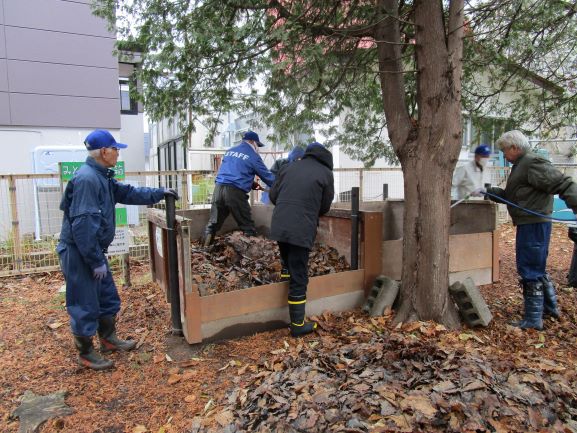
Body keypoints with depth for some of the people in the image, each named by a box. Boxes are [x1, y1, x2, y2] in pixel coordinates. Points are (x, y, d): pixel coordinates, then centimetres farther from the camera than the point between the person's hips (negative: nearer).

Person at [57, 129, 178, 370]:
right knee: (85, 305, 4)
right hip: (79, 253, -10)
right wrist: (96, 261, -23)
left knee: (108, 296, 20)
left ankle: (108, 339, 38)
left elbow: (128, 193, 21)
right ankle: (86, 354, 22)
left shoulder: (101, 177, 8)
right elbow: (83, 224, -27)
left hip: (93, 251, 10)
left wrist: (160, 193, 20)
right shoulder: (86, 179, -24)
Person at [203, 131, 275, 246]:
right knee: (248, 226, 4)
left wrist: (251, 183, 35)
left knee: (213, 223, 13)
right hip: (235, 192, -6)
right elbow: (266, 175, 8)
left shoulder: (230, 151, 22)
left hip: (219, 188, 6)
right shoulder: (253, 156, 4)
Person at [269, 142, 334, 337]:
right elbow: (325, 207, 9)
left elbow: (273, 194, 14)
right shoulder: (326, 173, 4)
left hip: (279, 226, 5)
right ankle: (297, 325, 11)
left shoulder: (290, 167, 14)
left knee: (290, 267, 25)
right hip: (301, 231, -5)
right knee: (299, 278, 2)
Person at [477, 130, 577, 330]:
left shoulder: (533, 164, -15)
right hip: (531, 224, 11)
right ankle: (550, 307, 38)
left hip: (533, 225, -11)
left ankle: (532, 319, 5)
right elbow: (509, 194, 25)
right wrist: (488, 191, 19)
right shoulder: (520, 165, 18)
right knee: (537, 268, 22)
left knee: (530, 271, -4)